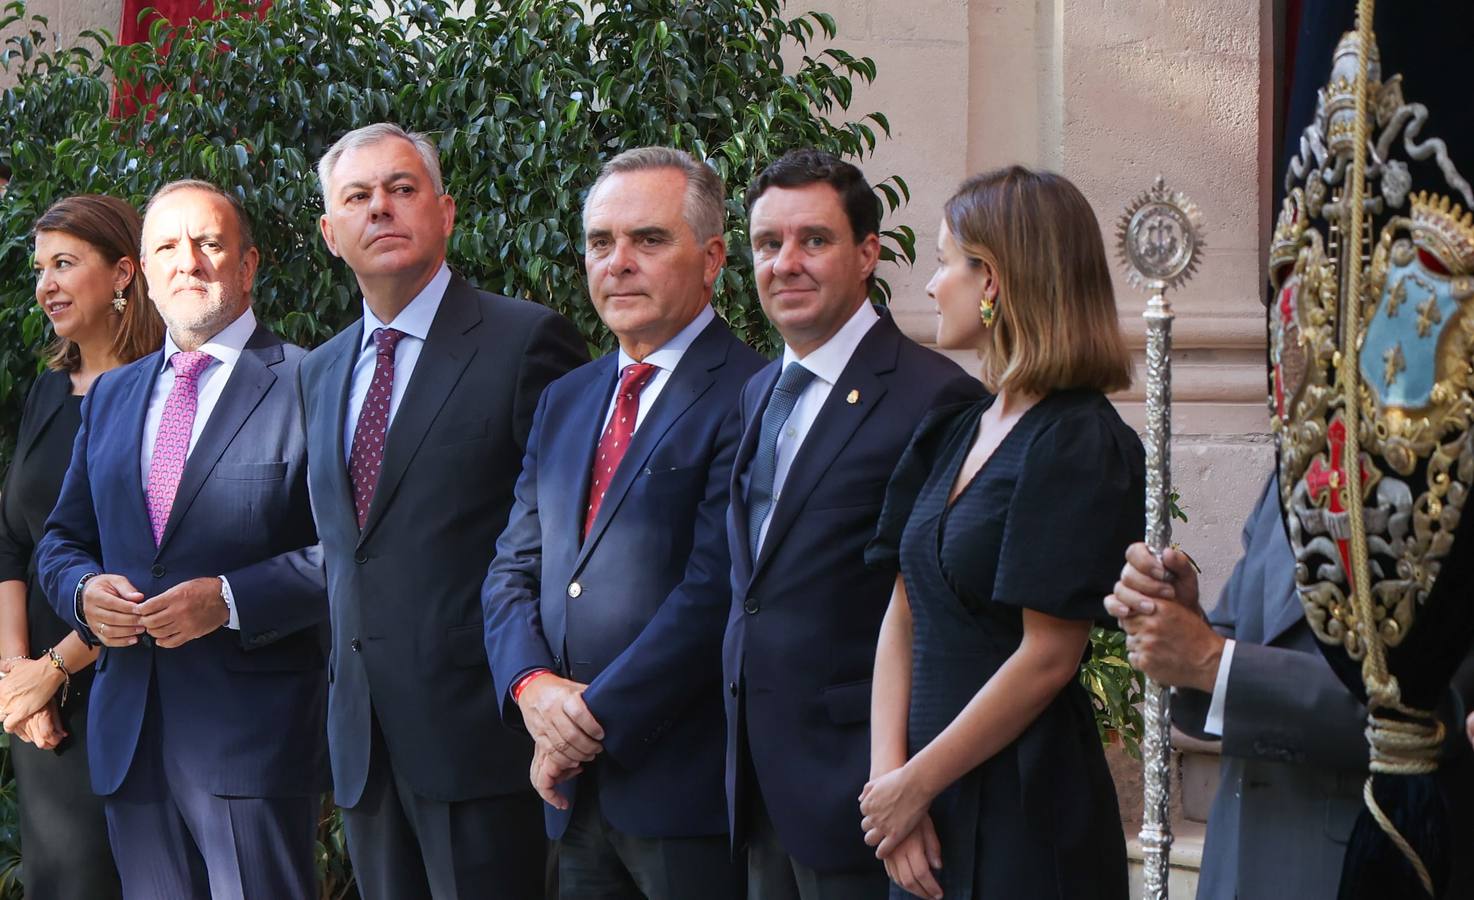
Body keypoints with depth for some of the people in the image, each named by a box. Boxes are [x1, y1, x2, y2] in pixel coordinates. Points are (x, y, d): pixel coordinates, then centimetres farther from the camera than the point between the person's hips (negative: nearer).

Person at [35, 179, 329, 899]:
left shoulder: (308, 385, -3)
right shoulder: (110, 397, 18)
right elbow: (61, 540, 21)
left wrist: (232, 599, -20)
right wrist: (83, 591, -2)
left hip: (254, 732, -5)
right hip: (130, 739, 6)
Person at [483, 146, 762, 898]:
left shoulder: (751, 398, -10)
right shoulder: (564, 401, 17)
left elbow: (716, 590, -17)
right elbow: (512, 571, 14)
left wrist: (594, 720, -13)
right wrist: (532, 686, -5)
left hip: (686, 783, -7)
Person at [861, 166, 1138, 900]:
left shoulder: (1080, 447, -13)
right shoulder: (953, 434, 10)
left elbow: (1048, 656, -17)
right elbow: (904, 615, 6)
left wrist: (914, 786, -12)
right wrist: (888, 773, -6)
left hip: (1024, 811, -7)